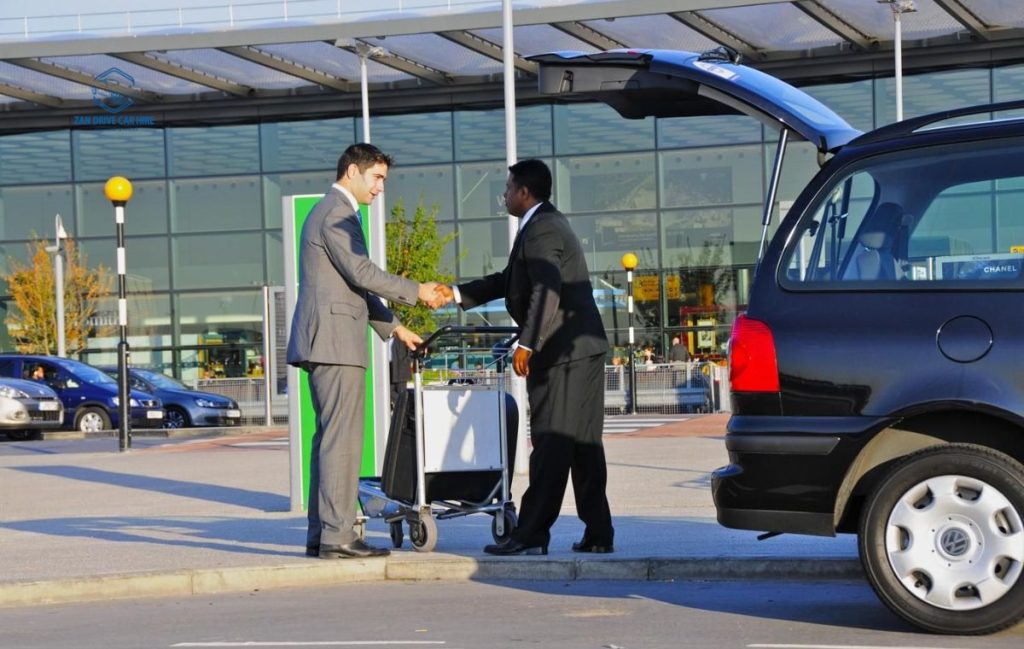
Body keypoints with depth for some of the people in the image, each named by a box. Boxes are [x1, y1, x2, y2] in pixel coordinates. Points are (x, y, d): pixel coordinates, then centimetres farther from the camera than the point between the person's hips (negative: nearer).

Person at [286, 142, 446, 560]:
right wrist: (417, 291, -8)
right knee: (342, 439, -10)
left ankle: (321, 533, 13)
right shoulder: (336, 215, -10)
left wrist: (392, 327, 25)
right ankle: (336, 535, -11)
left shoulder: (331, 213, 23)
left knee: (329, 438, 11)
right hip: (334, 340, -11)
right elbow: (362, 273, -17)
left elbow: (355, 284, 27)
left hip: (324, 342, 11)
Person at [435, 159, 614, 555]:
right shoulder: (547, 225, 21)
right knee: (583, 444, 10)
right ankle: (598, 533, 10)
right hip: (584, 349, 10)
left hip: (562, 353, -10)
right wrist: (458, 294, 25)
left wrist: (527, 344, -25)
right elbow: (510, 281, 27)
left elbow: (547, 292, -24)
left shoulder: (540, 230, -12)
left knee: (550, 445, -8)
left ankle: (531, 535, -7)